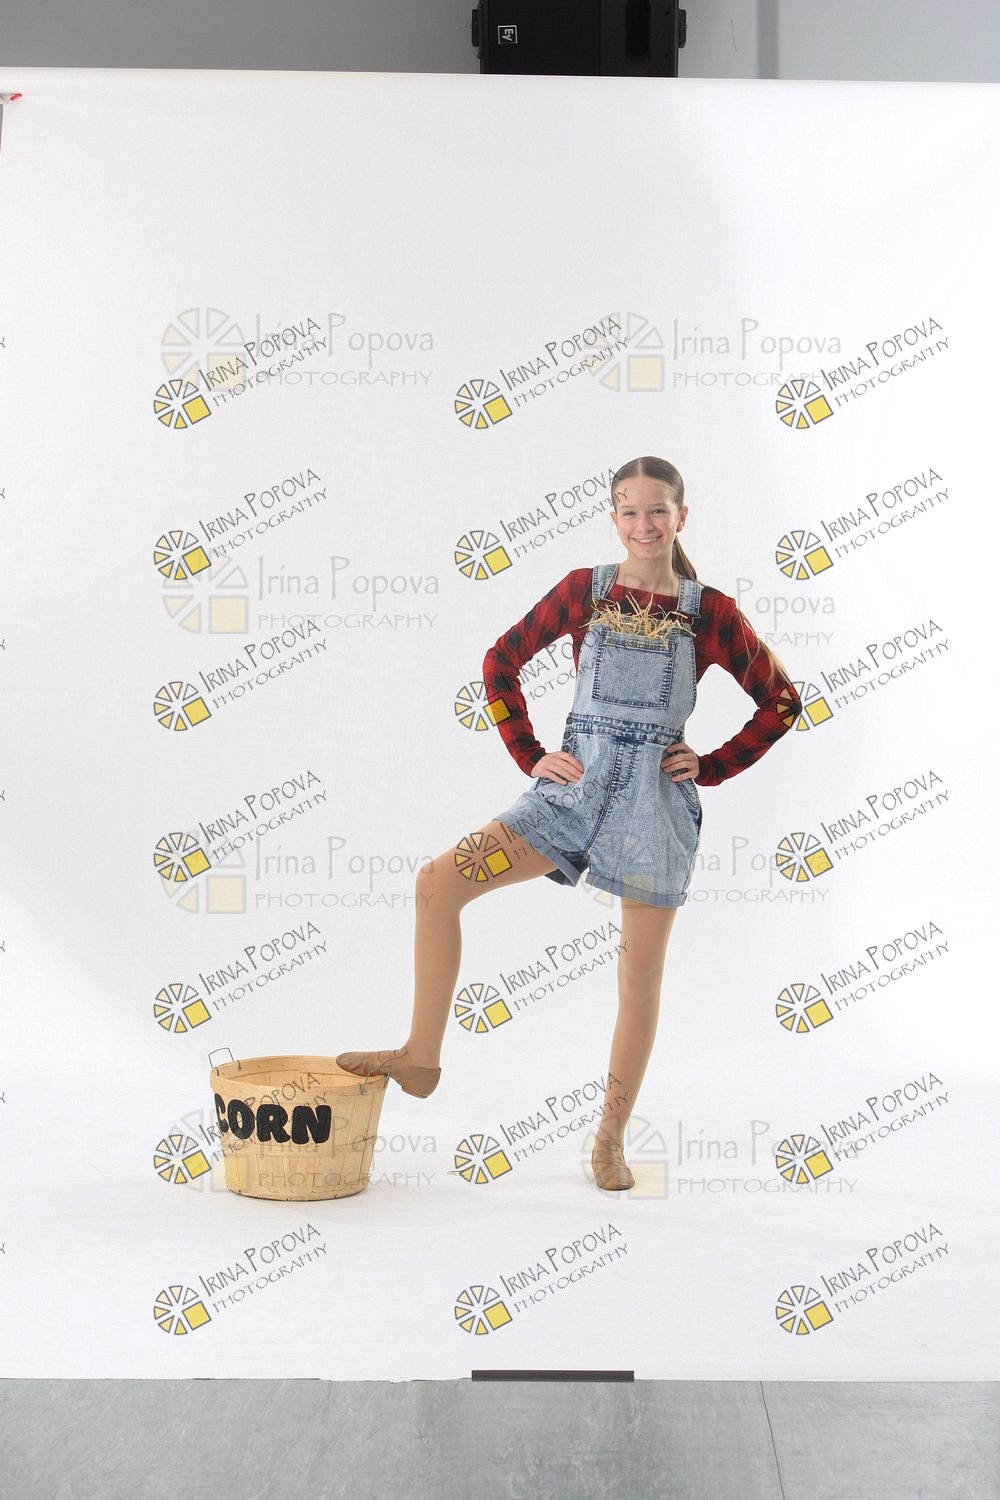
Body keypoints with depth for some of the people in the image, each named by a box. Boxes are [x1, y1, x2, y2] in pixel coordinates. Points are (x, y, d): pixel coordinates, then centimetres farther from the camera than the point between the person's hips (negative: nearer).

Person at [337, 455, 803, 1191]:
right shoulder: (583, 590, 4)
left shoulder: (709, 611, 0)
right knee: (438, 882, -14)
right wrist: (531, 755, 5)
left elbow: (782, 700, 6)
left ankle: (612, 1138, 20)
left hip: (657, 796, -1)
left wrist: (711, 768, 1)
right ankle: (422, 1056, 0)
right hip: (575, 785, 2)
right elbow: (502, 661, 12)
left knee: (641, 973, 4)